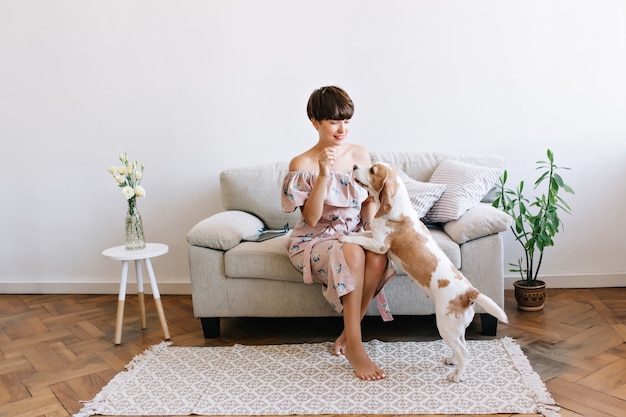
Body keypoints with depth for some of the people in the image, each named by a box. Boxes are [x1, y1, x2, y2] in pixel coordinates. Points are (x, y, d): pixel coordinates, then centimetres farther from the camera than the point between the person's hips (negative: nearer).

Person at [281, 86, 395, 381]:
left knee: (378, 257, -30)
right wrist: (323, 174, -26)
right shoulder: (302, 164, -10)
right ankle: (355, 346, -26)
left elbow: (370, 201, 9)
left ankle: (348, 334, -13)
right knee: (352, 253, -36)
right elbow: (311, 219, -17)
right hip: (315, 240, -4)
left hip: (354, 233, 4)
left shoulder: (360, 154, 3)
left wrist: (372, 229, -11)